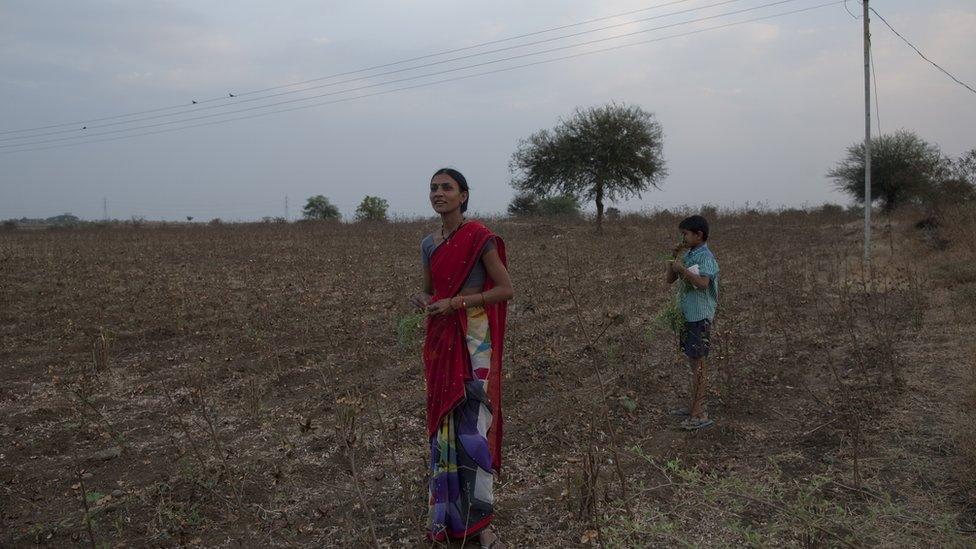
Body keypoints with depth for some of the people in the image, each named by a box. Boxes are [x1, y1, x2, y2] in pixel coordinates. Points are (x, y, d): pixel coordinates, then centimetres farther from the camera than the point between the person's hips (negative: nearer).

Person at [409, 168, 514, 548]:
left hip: (473, 338, -6)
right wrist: (421, 299, -4)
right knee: (443, 420, 9)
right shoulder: (428, 243, 10)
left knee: (471, 423, -8)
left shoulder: (480, 238, -9)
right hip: (440, 338, 6)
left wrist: (456, 303, -17)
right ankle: (446, 508, 22)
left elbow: (506, 289, -9)